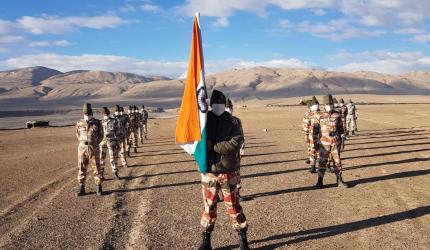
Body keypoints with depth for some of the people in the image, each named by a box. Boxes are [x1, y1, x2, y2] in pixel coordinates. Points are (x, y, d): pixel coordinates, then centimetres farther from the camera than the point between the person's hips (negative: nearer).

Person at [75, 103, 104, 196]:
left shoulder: (97, 123, -6)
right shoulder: (79, 123, 1)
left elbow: (101, 135, 5)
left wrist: (95, 144, -4)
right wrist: (82, 143, 6)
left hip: (94, 149, -2)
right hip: (82, 149, 2)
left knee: (97, 169, 2)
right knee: (82, 169, 6)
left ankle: (99, 188, 12)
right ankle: (81, 188, 17)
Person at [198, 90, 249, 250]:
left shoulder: (233, 122, -4)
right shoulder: (204, 120, 3)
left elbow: (236, 143, -19)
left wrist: (212, 146, -18)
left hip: (229, 172, -2)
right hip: (208, 172, 2)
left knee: (234, 206, 8)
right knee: (209, 206, 12)